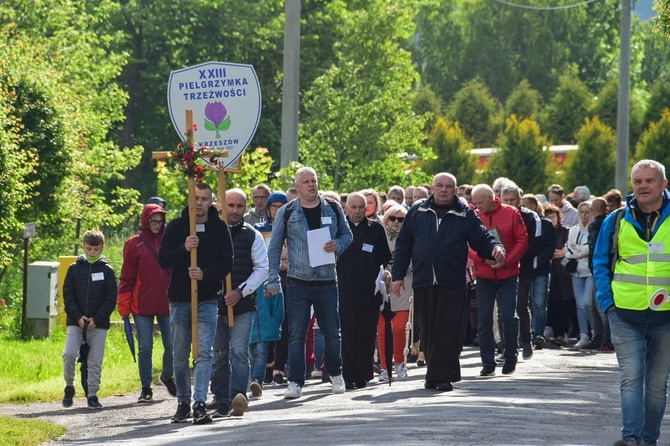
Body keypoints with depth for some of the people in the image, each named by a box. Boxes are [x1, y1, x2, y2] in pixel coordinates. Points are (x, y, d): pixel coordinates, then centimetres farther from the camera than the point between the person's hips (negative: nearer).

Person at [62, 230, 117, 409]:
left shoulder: (107, 270, 3)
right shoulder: (74, 268, 6)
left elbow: (111, 299, 0)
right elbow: (67, 295, 4)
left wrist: (97, 319, -10)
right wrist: (77, 316, -9)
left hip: (99, 324, 0)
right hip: (76, 322, 0)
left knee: (95, 361, 0)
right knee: (69, 353, -15)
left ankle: (92, 395, 8)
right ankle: (69, 387, 3)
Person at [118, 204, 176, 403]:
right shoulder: (135, 244, 1)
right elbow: (127, 277, 2)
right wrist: (124, 305, -4)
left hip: (167, 303, 2)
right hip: (142, 305, -2)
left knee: (172, 345, 4)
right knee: (145, 347, 0)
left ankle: (167, 377, 29)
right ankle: (146, 388, 10)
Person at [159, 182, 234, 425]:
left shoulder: (219, 228, 3)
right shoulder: (176, 226, 4)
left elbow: (227, 263, -1)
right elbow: (163, 260, -3)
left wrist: (205, 273, -19)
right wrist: (183, 249, -20)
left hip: (207, 300, -1)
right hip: (179, 299, 1)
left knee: (204, 352, -12)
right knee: (180, 356, 7)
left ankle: (199, 404, -18)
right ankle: (183, 403, 20)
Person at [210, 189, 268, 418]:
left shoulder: (252, 236, 5)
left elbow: (262, 269, 3)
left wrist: (241, 292, -7)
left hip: (243, 305, -2)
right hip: (215, 303, 2)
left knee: (239, 351, -13)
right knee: (219, 354, 5)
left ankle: (238, 397, -21)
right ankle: (222, 403, 9)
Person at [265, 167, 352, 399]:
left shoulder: (333, 208, 5)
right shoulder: (287, 213, 0)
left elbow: (347, 234, 15)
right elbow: (274, 247, 3)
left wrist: (338, 245, -9)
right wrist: (273, 281, -3)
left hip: (327, 281, 1)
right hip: (298, 282, -1)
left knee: (332, 332, 7)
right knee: (296, 333, -6)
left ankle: (336, 374, 27)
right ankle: (295, 382, -3)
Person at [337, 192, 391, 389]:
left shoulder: (376, 228, 12)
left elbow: (385, 257, 15)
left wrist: (385, 271, -4)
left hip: (369, 291, 1)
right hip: (343, 290, -1)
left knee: (366, 334, 1)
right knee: (346, 332, -5)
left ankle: (363, 376, 9)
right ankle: (347, 377, -2)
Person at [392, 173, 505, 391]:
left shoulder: (465, 215, 7)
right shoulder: (417, 212, 11)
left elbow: (482, 240, 5)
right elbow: (403, 245, 13)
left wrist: (496, 248, -18)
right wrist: (398, 275, 8)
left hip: (453, 285, -2)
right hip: (423, 283, 2)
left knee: (448, 332, -7)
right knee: (428, 331, 5)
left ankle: (443, 375, -7)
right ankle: (434, 374, 14)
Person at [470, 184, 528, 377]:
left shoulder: (511, 213, -2)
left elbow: (522, 240, -2)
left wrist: (506, 261, -13)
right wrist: (483, 258, -16)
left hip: (508, 275, -2)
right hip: (483, 276, 2)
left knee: (509, 316, -4)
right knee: (484, 319, 1)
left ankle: (510, 358, 14)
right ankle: (488, 364, 7)